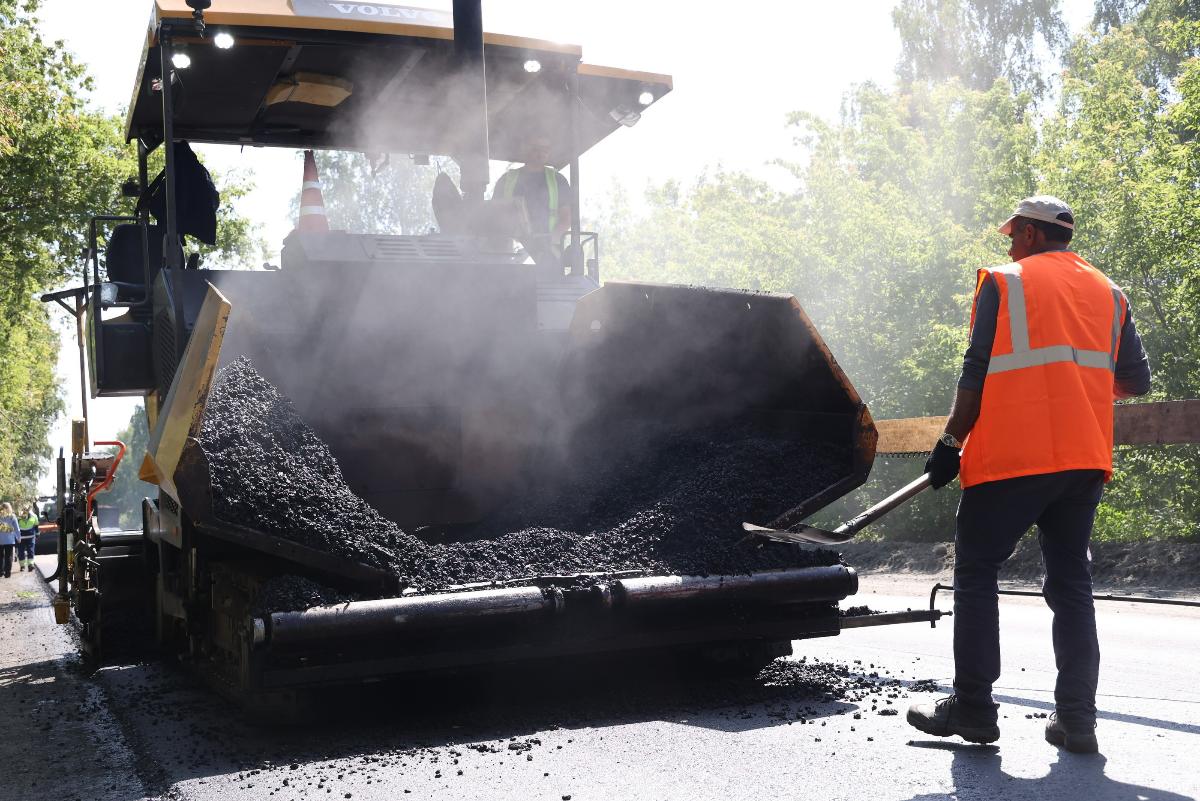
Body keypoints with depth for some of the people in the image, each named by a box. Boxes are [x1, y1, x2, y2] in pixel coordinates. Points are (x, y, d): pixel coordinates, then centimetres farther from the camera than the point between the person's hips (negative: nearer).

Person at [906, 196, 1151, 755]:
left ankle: (972, 708, 3)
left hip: (1011, 457, -5)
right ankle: (1077, 719, 8)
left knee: (976, 574, 4)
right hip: (1084, 459, 5)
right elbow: (1135, 381, 15)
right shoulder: (1108, 293, 16)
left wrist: (950, 444, -1)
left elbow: (976, 376, -6)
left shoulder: (1003, 283, 1)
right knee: (1071, 584, 10)